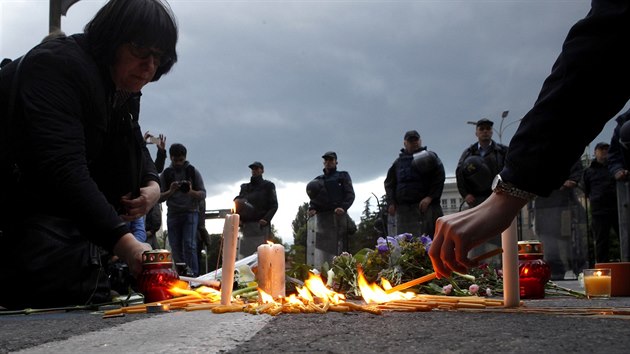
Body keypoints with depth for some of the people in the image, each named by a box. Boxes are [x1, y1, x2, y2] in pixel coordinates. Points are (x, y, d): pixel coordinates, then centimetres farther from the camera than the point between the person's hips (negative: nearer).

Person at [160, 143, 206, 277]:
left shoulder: (193, 172, 4)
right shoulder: (166, 174, 7)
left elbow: (203, 194, 1)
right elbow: (159, 198, 3)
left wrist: (191, 192, -19)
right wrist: (170, 191, -16)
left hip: (190, 213, -2)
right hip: (173, 214, 2)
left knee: (189, 245, -14)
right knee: (175, 248, 2)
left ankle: (193, 275, -15)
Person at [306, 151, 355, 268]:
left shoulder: (343, 176, 16)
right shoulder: (318, 180, 26)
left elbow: (350, 194, 5)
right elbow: (313, 197, 20)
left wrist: (343, 207, -13)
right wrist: (312, 208, -1)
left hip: (338, 215, -3)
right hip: (322, 215, 3)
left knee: (339, 247, -12)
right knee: (321, 248, -6)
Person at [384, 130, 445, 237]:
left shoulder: (429, 157, 11)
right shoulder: (398, 162, 20)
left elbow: (439, 178, 2)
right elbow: (389, 183, 19)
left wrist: (430, 197, -11)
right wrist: (391, 203, 4)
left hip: (426, 206, -2)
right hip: (403, 209, 2)